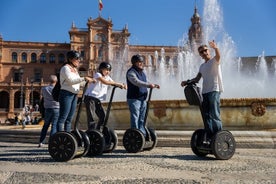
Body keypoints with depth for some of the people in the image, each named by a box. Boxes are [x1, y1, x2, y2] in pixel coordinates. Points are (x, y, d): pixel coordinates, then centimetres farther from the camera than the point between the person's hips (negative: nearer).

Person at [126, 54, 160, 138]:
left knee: (142, 118, 13)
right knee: (135, 117, -6)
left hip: (143, 98, 8)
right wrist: (149, 85, -34)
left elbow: (145, 82, 25)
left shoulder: (142, 72, 16)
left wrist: (153, 85, 7)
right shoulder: (131, 72, -12)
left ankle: (143, 134, 21)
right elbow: (137, 82, -26)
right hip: (134, 99, -8)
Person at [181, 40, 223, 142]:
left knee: (214, 115, -11)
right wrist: (186, 82, 4)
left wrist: (215, 48, -45)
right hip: (204, 92, 7)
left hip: (214, 91, -7)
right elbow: (197, 78, 21)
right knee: (206, 116, 7)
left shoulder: (214, 61, 1)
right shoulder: (202, 66, 21)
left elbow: (218, 56, -23)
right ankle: (209, 138, 13)